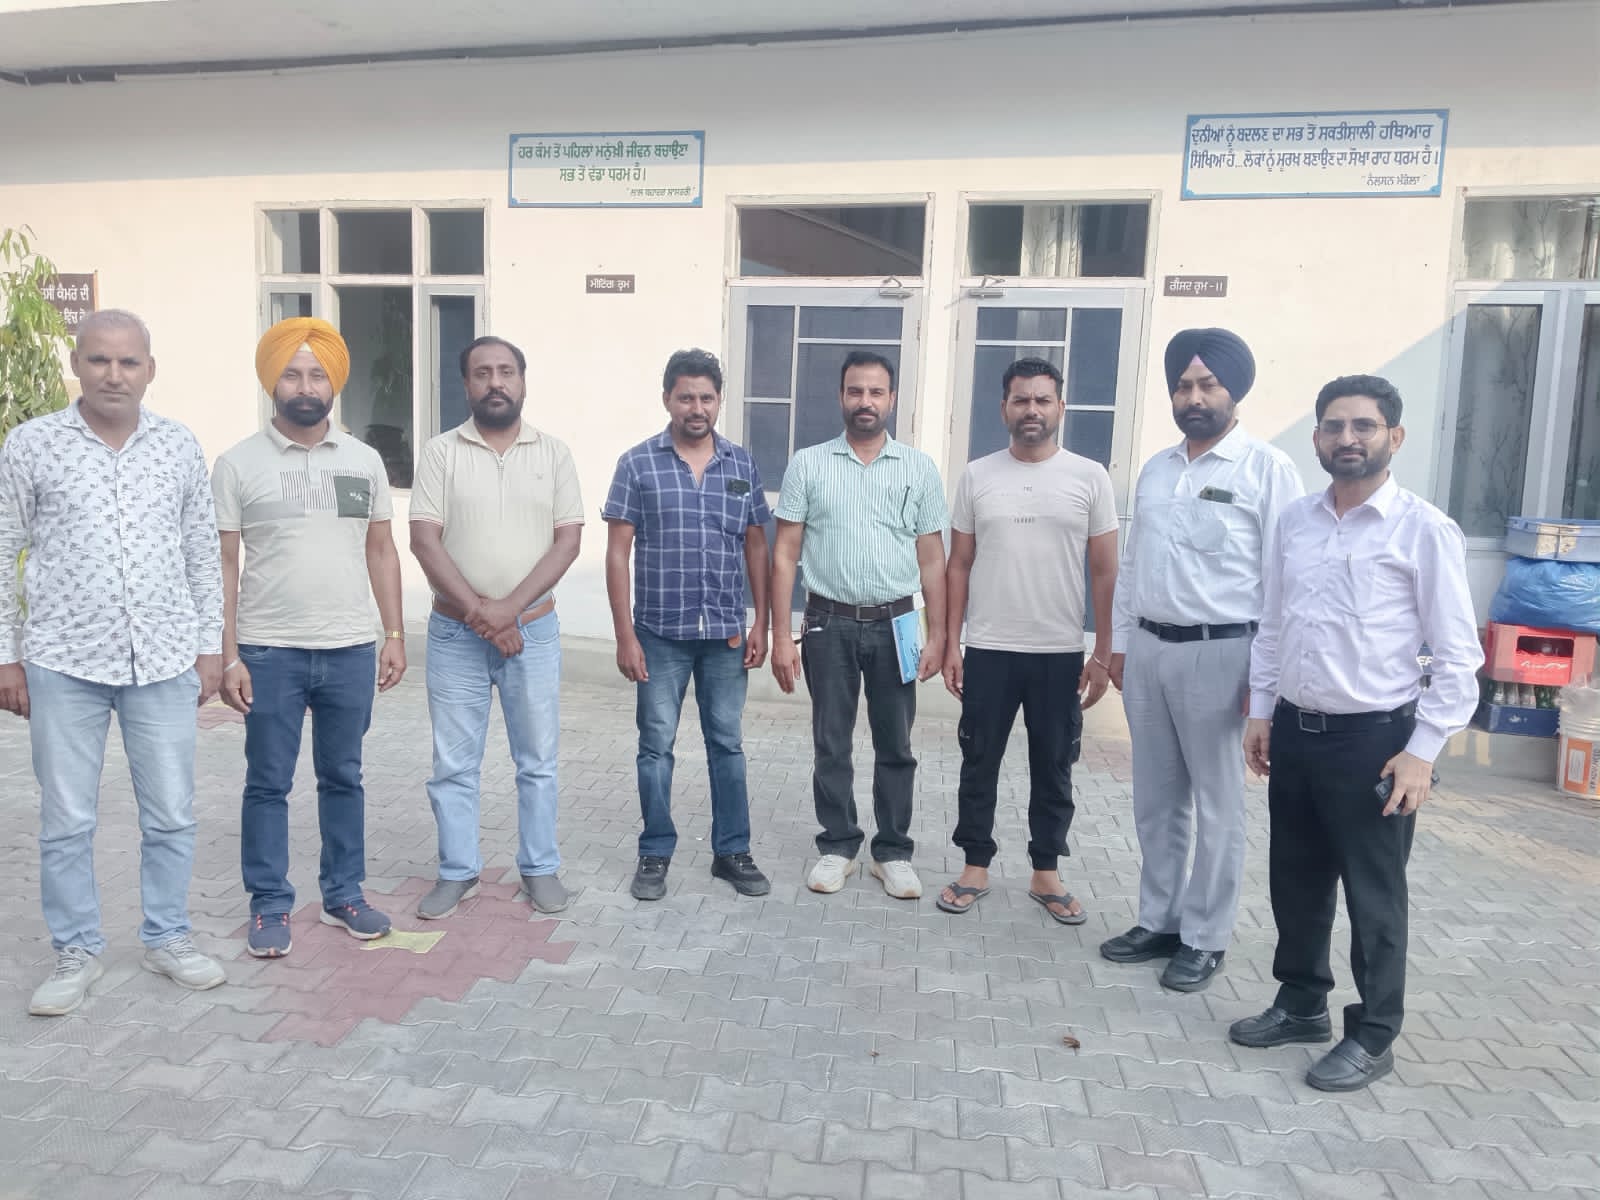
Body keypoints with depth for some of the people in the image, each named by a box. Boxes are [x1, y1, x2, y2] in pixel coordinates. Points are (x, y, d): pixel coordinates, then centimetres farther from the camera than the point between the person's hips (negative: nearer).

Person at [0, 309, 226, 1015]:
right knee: (66, 822, 8)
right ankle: (77, 953, 25)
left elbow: (202, 554, 9)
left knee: (171, 816, 9)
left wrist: (210, 646, 7)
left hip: (164, 664, 2)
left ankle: (167, 938, 26)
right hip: (63, 664, -1)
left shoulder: (179, 447, 4)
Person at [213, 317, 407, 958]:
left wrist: (394, 633, 4)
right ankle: (269, 905, 21)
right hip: (269, 653, -2)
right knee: (267, 783, 8)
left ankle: (343, 895, 26)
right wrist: (227, 656, -7)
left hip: (350, 651, 3)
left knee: (343, 777, 13)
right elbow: (223, 564, -2)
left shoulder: (364, 461, 6)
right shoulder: (238, 464, -2)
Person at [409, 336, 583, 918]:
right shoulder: (441, 451, 0)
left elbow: (567, 540, -4)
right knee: (453, 762, 8)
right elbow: (424, 540, -7)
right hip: (454, 633, 0)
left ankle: (540, 868, 24)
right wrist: (477, 610, -17)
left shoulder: (553, 453, 2)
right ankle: (457, 871, 24)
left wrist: (509, 607, -15)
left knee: (537, 759, 9)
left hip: (533, 630, 1)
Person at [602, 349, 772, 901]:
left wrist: (761, 623, 3)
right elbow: (617, 552, -4)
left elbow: (756, 546, 9)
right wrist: (625, 635, -8)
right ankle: (655, 855, 21)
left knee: (727, 744, 10)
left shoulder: (742, 464, 5)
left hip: (726, 633, 2)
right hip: (660, 633, -2)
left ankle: (732, 851, 23)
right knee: (656, 746, 7)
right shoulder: (638, 464, -3)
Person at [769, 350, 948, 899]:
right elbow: (785, 554, 0)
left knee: (895, 746, 9)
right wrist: (780, 636, -6)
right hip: (829, 624, 0)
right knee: (831, 745, 8)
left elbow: (932, 559, 4)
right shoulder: (808, 463, 1)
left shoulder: (920, 468, 3)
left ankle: (893, 851, 22)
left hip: (894, 625, 1)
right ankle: (837, 845, 23)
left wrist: (938, 636, -1)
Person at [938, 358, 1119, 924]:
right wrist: (950, 644, 1)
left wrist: (1103, 653, -3)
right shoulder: (977, 476, 3)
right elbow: (958, 566, 5)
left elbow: (1105, 572, 1)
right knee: (980, 764, 9)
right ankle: (976, 866, 24)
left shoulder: (1089, 477, 0)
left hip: (1061, 654, 0)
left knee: (1053, 770, 11)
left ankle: (1046, 872, 26)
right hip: (988, 651, 1)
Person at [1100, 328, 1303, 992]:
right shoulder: (1155, 469, 12)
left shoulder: (1267, 468, -7)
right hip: (1147, 648, 6)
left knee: (1216, 805, 6)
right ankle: (1158, 922, 28)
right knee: (1155, 799, 14)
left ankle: (1204, 939, 20)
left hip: (1218, 652, -6)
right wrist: (1119, 643, 14)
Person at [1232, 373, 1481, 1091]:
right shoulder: (1295, 522, 6)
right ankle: (1301, 1003, 36)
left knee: (1373, 895, 8)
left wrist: (1422, 751, -13)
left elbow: (1457, 655, -10)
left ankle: (1372, 1036, 26)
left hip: (1373, 739, -5)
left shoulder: (1424, 530, -10)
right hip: (1294, 733, 5)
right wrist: (1260, 712, 10)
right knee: (1295, 880, 17)